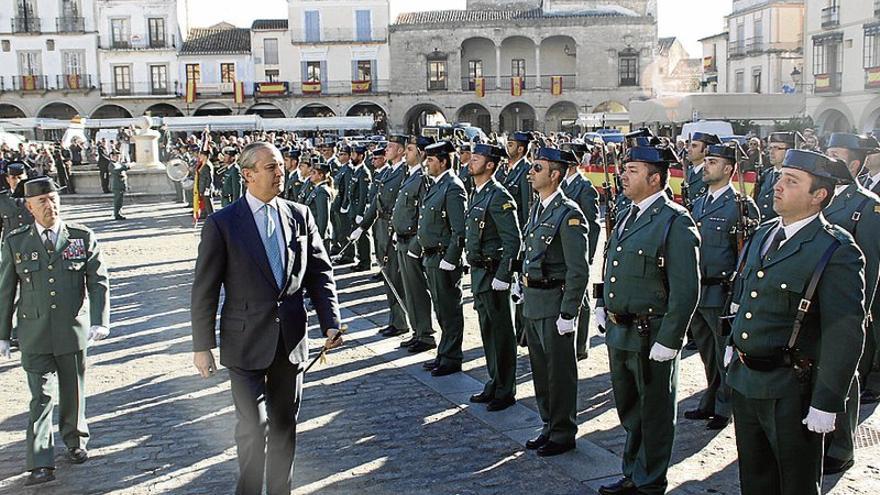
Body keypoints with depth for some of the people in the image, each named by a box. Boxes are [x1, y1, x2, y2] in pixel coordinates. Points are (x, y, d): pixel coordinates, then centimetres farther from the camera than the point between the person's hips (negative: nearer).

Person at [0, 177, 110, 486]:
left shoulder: (83, 238, -1)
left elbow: (99, 282, -2)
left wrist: (100, 322, -14)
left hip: (74, 331, 1)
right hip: (35, 335, 0)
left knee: (73, 393, 14)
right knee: (41, 398, -2)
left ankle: (76, 442, 35)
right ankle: (41, 465, 1)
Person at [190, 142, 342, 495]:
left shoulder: (300, 216, 4)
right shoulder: (222, 224, -7)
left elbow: (320, 273, 6)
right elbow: (204, 289, -4)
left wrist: (330, 322, -4)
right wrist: (202, 346, -4)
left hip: (291, 341, 4)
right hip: (246, 343, -3)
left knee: (285, 425, 14)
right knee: (254, 425, -4)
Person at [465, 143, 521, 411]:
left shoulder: (499, 197, -16)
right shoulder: (477, 194, 13)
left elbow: (513, 240, -21)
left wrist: (502, 277, -22)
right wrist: (475, 272, 19)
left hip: (493, 274, -9)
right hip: (479, 273, 9)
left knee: (501, 333, 1)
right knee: (487, 331, 17)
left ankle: (505, 392, 12)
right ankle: (494, 384, 29)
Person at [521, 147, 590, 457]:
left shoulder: (568, 215, -16)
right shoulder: (537, 209, 11)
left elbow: (579, 271, -18)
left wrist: (568, 313, -19)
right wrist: (525, 294, 16)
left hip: (554, 304, -9)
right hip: (532, 303, 9)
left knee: (560, 372, 3)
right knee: (540, 369, 17)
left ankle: (563, 434, 17)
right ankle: (549, 427, 31)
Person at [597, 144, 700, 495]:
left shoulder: (675, 223, -17)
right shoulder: (627, 215, 9)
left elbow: (686, 291, -19)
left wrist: (667, 341, -20)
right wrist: (603, 307, 11)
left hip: (651, 337, -8)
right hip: (618, 332, 8)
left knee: (654, 414, 9)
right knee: (628, 410, 21)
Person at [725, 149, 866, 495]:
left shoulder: (837, 251, -17)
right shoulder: (764, 234, 7)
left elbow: (845, 335, -18)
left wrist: (826, 403, -18)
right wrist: (733, 344, 20)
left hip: (791, 391, -7)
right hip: (744, 379, 7)